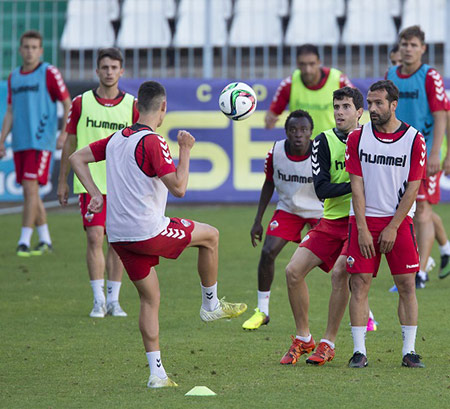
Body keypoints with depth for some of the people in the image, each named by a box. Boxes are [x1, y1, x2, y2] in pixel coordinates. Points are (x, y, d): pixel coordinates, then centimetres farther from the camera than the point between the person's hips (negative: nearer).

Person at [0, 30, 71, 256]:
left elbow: (68, 104, -2)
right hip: (20, 143, 6)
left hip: (41, 142, -6)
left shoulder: (49, 73, -4)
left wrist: (64, 134, -12)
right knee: (30, 193, 8)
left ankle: (24, 241, -13)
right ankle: (45, 240, 18)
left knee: (30, 188, -14)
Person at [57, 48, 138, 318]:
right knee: (95, 237, -10)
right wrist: (63, 181, 8)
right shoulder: (81, 103, 1)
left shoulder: (132, 106, 2)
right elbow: (70, 144, 8)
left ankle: (114, 300, 13)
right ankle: (98, 300, -4)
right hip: (89, 182, -1)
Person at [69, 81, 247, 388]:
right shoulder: (153, 142, -14)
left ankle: (157, 372, 9)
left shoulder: (117, 139, 10)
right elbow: (179, 188, -19)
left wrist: (96, 194, 10)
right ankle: (211, 305, 24)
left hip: (118, 236, 8)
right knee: (210, 235, 14)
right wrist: (185, 152, -7)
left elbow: (77, 158, 17)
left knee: (150, 298, 14)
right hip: (148, 232, -8)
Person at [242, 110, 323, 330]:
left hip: (319, 211, -2)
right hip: (288, 209, 2)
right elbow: (269, 184, 1)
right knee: (267, 253, -12)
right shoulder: (275, 152, -15)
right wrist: (258, 221, 2)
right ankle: (262, 311, 4)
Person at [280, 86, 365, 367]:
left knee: (340, 272, -23)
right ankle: (303, 339, 10)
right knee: (294, 271, -8)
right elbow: (321, 188, -7)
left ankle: (328, 344, -10)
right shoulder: (324, 141, 1)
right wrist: (355, 185, -20)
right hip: (331, 220, 3)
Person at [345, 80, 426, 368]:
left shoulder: (414, 139, -3)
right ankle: (359, 352, 0)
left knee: (407, 284, -3)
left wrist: (392, 228, -9)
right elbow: (357, 186, -1)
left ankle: (409, 350, 4)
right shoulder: (357, 137, 1)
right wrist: (362, 230, -8)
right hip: (364, 221, 1)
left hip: (399, 220, -1)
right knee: (360, 283, -4)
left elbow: (412, 189, -4)